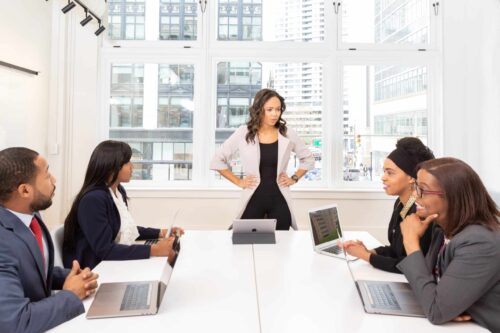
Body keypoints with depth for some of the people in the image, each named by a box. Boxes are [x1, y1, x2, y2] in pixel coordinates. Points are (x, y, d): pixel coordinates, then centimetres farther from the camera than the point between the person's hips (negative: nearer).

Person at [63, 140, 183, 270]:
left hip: (115, 262, 8)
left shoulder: (119, 191, 5)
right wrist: (153, 250, -31)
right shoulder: (94, 199, -21)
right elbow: (103, 250, -25)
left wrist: (160, 233, 7)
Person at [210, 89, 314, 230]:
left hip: (279, 199, 1)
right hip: (253, 199, -1)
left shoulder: (288, 134, 0)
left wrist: (294, 178, 4)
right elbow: (217, 161, 2)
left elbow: (308, 159, 16)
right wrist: (238, 182, -1)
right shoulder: (243, 133, -5)